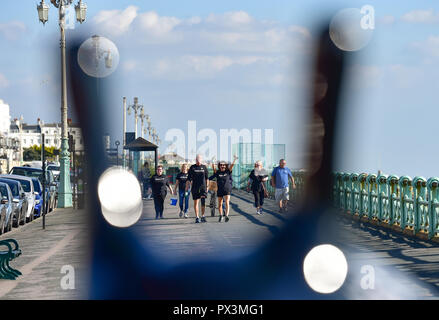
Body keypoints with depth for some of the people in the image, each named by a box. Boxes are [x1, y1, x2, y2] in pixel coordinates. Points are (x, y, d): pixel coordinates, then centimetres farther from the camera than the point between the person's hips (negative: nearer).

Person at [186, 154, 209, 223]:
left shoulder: (204, 167, 9)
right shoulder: (192, 167, 6)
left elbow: (207, 178, 13)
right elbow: (189, 178, 6)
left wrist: (207, 186, 8)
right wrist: (187, 187, -1)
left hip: (203, 187, 0)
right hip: (195, 187, 0)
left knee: (203, 201, -15)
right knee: (196, 202, 3)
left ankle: (203, 216, -8)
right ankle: (197, 217, 8)